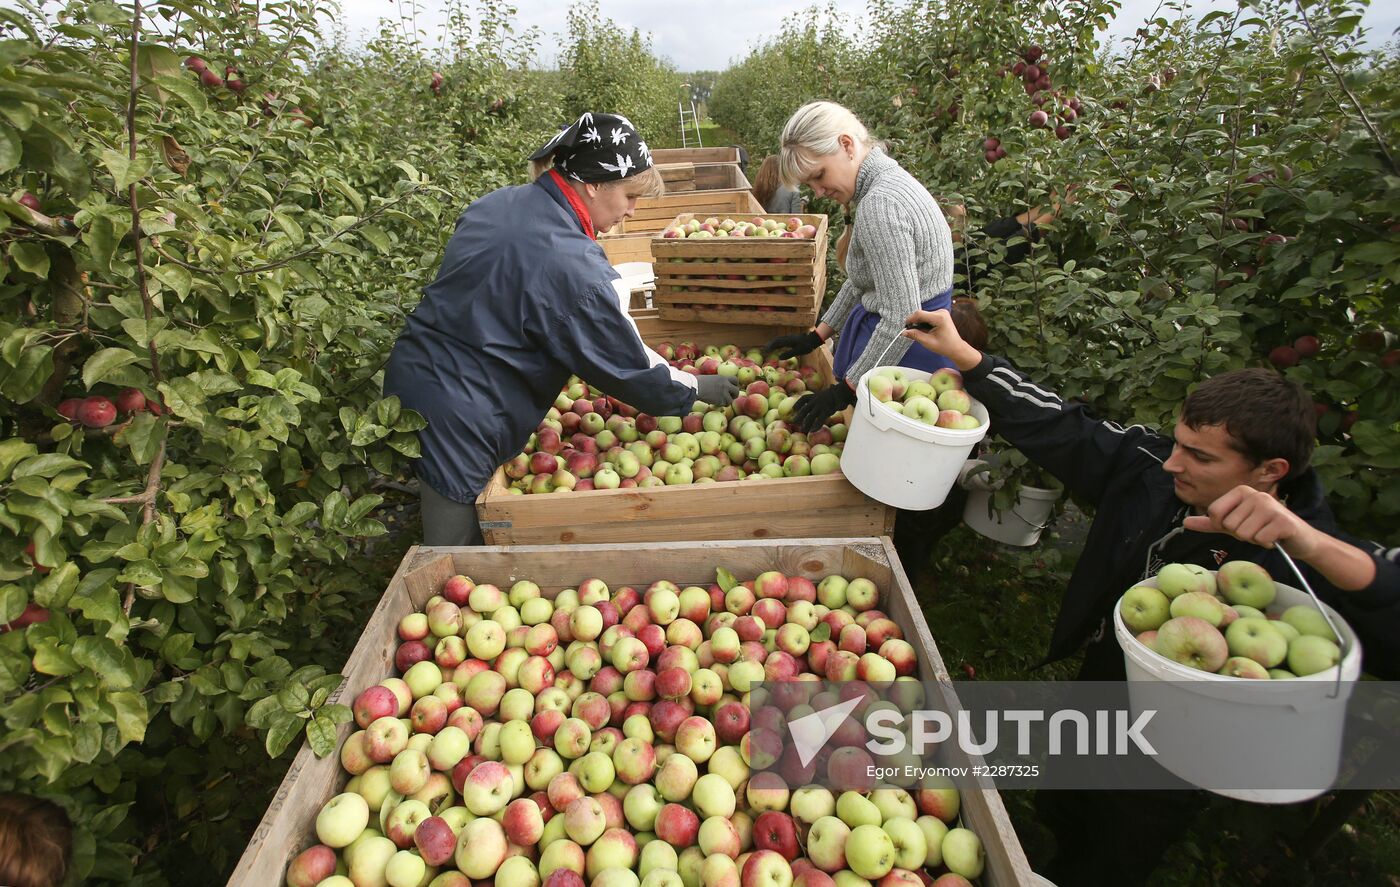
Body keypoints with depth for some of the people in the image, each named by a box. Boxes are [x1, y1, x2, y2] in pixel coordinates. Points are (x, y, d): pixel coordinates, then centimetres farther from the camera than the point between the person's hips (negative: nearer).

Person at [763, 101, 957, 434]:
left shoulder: (880, 205, -25)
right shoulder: (886, 181, 8)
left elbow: (902, 319, -27)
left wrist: (844, 391, -19)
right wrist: (815, 337, 19)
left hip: (905, 353, -10)